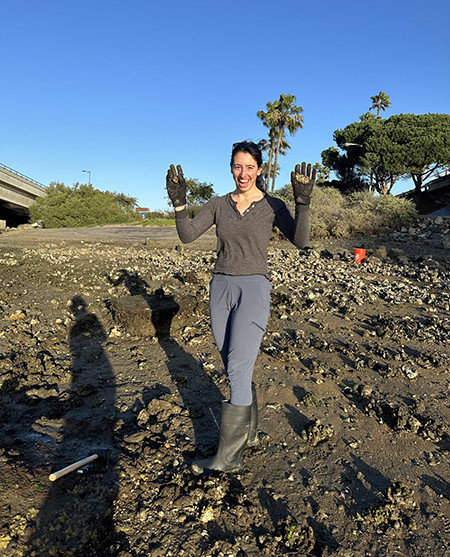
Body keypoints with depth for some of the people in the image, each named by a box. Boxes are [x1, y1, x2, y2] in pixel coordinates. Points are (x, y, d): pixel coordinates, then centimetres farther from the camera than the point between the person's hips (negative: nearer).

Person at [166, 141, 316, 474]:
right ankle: (249, 433, 31)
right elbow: (187, 235, -1)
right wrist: (179, 202, -15)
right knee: (237, 370, 12)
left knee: (238, 371, -9)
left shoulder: (273, 206, 1)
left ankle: (228, 457, 3)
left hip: (254, 288, -4)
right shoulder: (219, 205, 9)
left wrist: (303, 202, -24)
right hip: (221, 287, 4)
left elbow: (300, 241, -12)